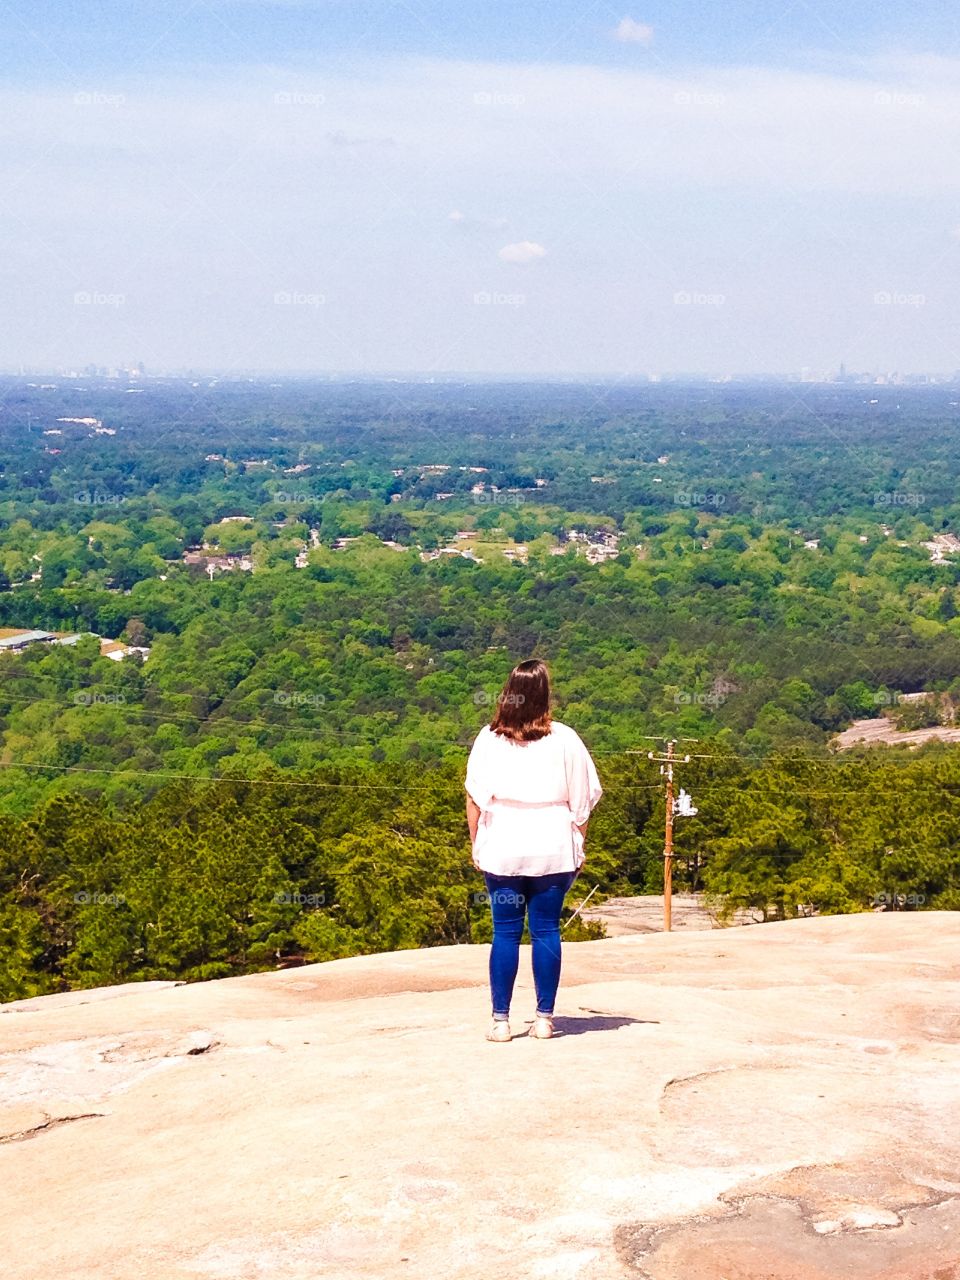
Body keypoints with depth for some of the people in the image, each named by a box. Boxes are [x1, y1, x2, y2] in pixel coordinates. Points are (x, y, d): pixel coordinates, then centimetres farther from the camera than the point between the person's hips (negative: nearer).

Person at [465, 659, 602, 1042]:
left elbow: (474, 798, 0)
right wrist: (579, 849, 9)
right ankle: (544, 1018, 9)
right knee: (546, 930, 6)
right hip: (553, 850, 0)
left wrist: (476, 845, 9)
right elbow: (581, 801, 0)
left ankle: (501, 1020, 5)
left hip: (502, 849, 0)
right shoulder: (564, 739, -3)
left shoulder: (489, 738, -3)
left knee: (505, 932, 5)